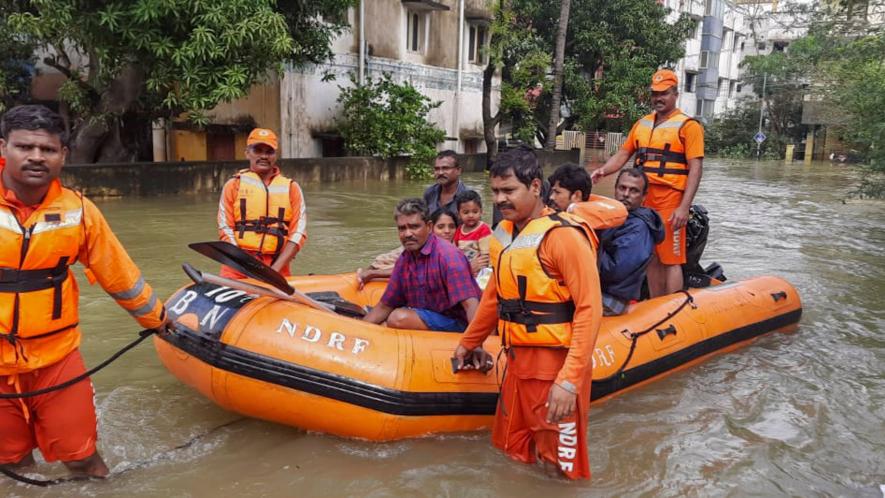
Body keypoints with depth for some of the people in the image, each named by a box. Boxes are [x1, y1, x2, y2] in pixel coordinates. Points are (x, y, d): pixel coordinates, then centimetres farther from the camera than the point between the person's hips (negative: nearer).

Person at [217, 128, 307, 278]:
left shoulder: (291, 187, 10)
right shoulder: (234, 185, 10)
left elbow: (299, 232, 3)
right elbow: (225, 229, 5)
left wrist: (275, 269, -8)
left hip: (278, 268, 1)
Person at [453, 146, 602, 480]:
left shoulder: (563, 235, -16)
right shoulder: (504, 233, 8)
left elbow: (589, 310, -20)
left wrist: (569, 381, -24)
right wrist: (468, 343, 28)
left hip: (556, 367, -7)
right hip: (517, 362, 7)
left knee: (560, 468, 6)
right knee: (513, 457, 20)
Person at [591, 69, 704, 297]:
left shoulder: (688, 126, -1)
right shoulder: (641, 124, 16)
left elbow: (695, 168, -8)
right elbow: (622, 154, 16)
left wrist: (684, 207, -16)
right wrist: (603, 171, -6)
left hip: (670, 201, -6)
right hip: (643, 201, 6)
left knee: (670, 259, -5)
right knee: (652, 259, 12)